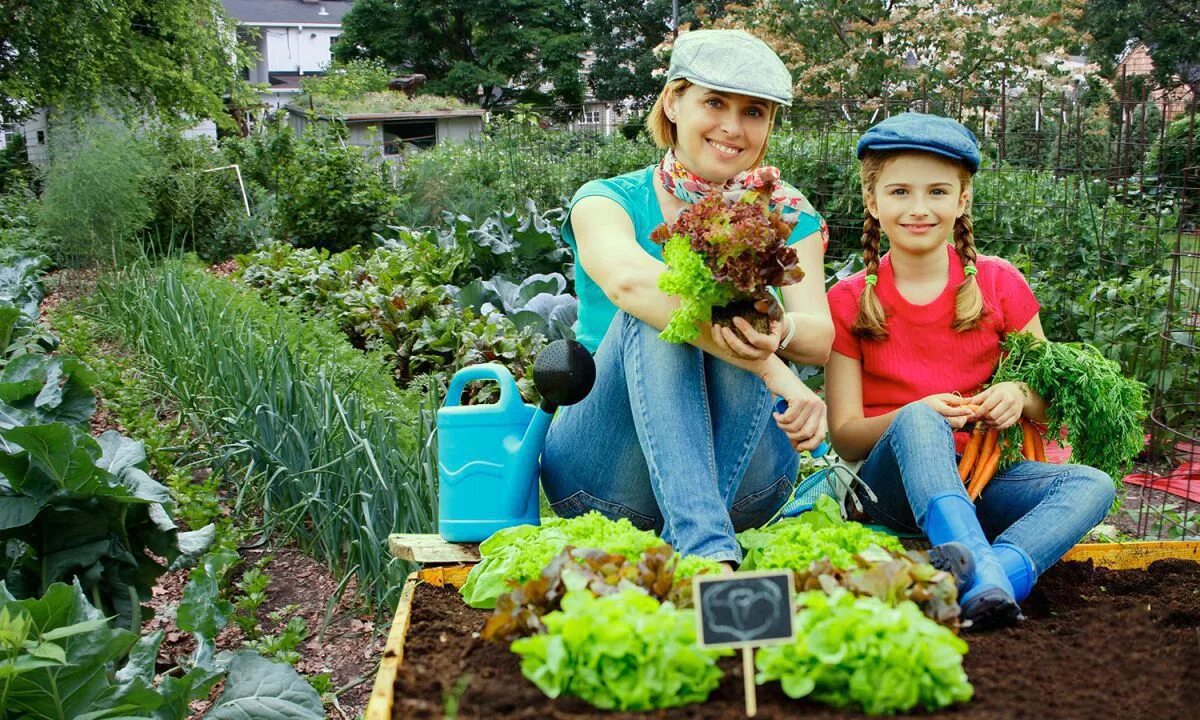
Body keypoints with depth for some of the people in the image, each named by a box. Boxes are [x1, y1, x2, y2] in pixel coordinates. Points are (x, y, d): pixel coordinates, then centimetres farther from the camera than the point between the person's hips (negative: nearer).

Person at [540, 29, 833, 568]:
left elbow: (821, 339, -8)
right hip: (604, 476, -1)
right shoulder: (608, 201, 0)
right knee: (653, 314, -28)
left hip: (739, 479, 2)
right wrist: (770, 369, -39)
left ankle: (693, 533, -34)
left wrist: (777, 331, -34)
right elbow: (628, 279, -25)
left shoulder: (786, 215, 10)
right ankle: (706, 547, -42)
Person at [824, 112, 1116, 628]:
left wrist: (1020, 396, -16)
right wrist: (917, 416, -24)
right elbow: (844, 438, -4)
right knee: (916, 420, -34)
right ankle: (984, 575, -51)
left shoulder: (1000, 285, 5)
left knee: (1092, 485, -23)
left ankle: (996, 577, -46)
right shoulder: (848, 302, 1)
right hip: (892, 483, -2)